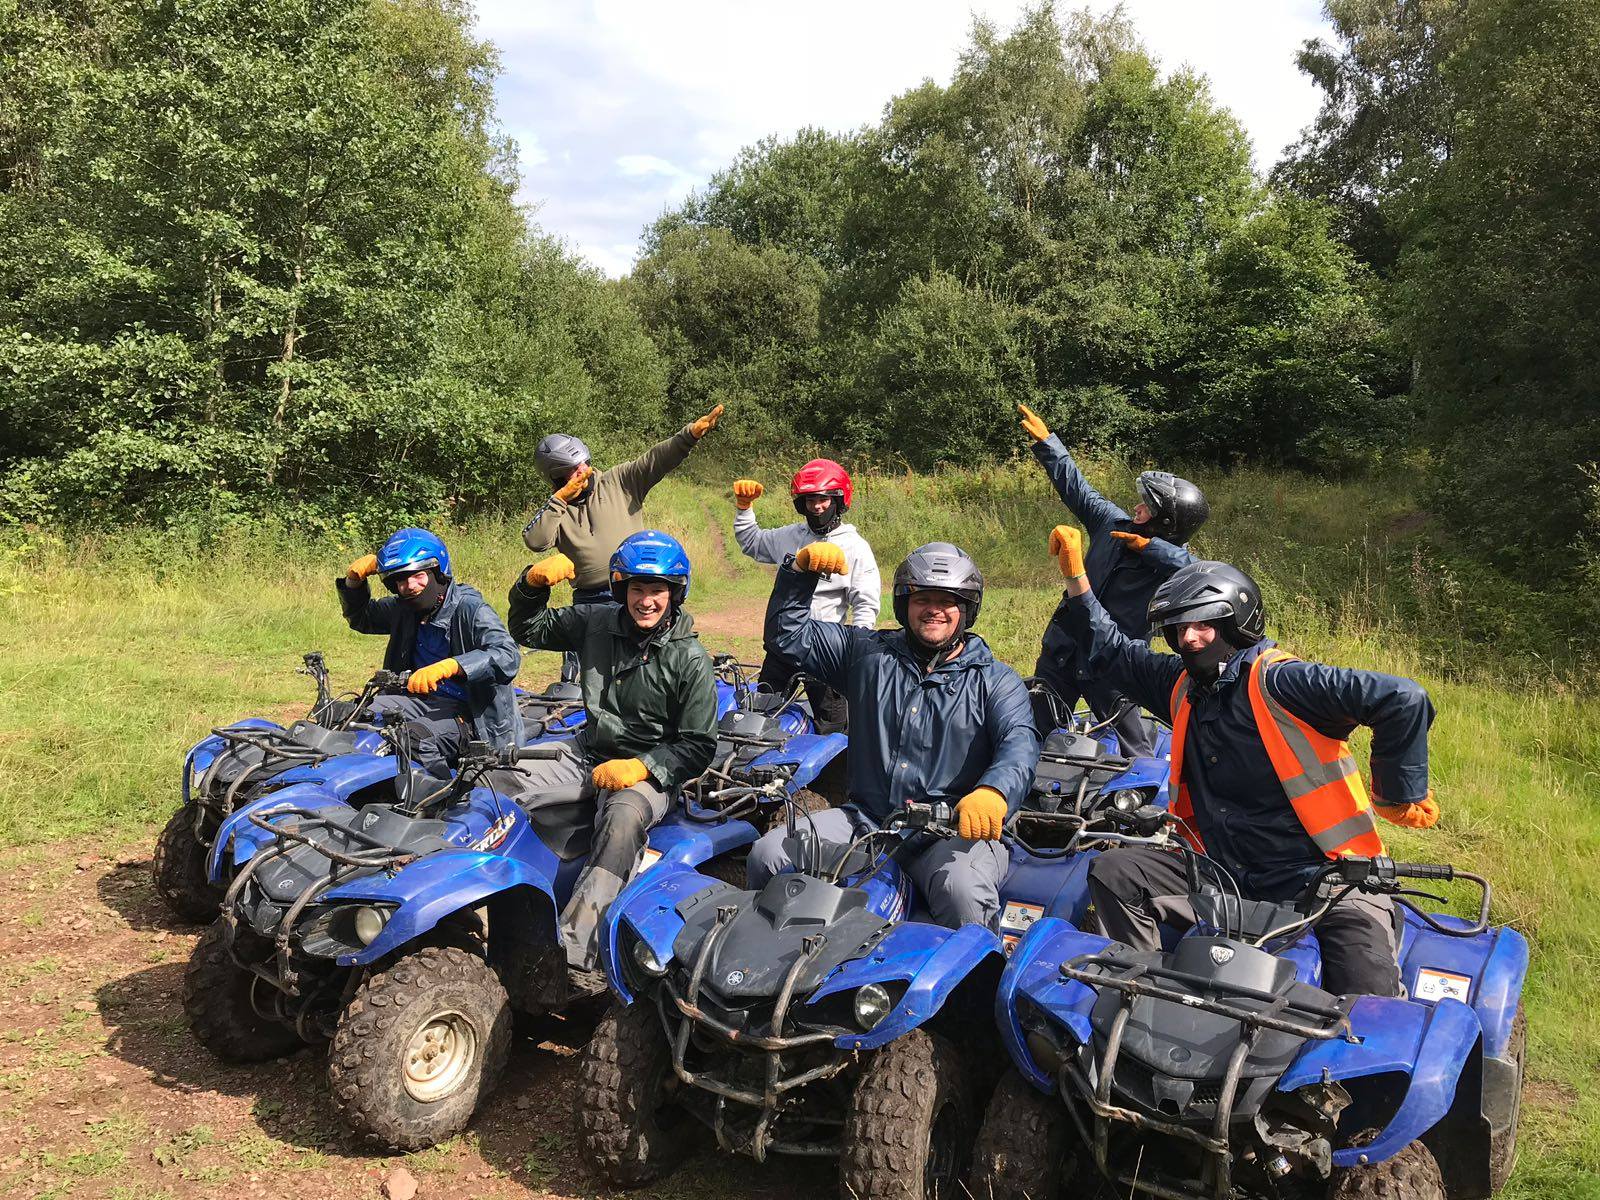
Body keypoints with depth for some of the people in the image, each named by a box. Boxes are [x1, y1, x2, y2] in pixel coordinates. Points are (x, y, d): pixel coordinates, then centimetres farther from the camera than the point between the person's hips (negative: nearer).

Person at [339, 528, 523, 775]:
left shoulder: (470, 608, -14)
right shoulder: (404, 609, 10)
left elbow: (508, 656, -30)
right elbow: (361, 618, 30)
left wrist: (448, 666, -43)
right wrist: (354, 581, 8)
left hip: (467, 711, -7)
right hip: (421, 699, 8)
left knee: (417, 737, -34)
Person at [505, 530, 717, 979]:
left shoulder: (690, 659, -8)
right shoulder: (596, 622, 5)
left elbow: (698, 746, -6)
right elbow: (528, 630, 16)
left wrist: (642, 767, -20)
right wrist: (534, 584, -4)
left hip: (648, 770, -6)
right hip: (588, 755, 6)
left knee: (623, 819, -38)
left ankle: (574, 954, -46)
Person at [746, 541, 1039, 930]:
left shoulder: (995, 680, 7)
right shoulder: (869, 653, 15)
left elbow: (1019, 742, -10)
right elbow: (787, 633, 17)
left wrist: (993, 792, -34)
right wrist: (800, 569, -1)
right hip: (867, 818, 3)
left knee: (964, 892, -36)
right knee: (767, 855, -15)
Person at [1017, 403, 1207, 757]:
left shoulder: (1176, 560, -13)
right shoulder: (1115, 522, 1)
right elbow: (1076, 488, 10)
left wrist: (1149, 547, -32)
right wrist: (1045, 442, 13)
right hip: (1061, 649, 5)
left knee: (1135, 752, -3)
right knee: (1037, 731, 14)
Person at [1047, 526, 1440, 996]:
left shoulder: (1277, 681, -15)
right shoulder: (1181, 684, 9)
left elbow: (1403, 699, -22)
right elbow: (1108, 650, 22)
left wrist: (1398, 795, -11)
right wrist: (1075, 573, 17)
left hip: (1321, 872, -6)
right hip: (1223, 875, 6)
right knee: (1113, 872, -7)